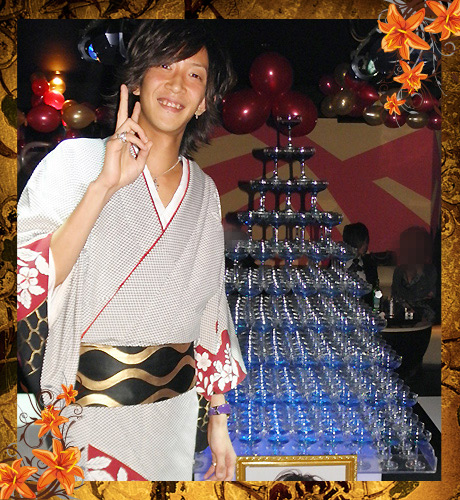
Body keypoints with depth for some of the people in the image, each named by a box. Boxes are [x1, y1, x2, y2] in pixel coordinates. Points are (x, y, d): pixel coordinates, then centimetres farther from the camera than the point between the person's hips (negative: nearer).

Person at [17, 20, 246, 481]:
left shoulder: (204, 192, 5)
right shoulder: (75, 159, -9)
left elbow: (210, 306, 10)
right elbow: (26, 286, -19)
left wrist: (219, 419, 11)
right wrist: (104, 186, -25)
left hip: (173, 409, 4)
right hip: (84, 404, -4)